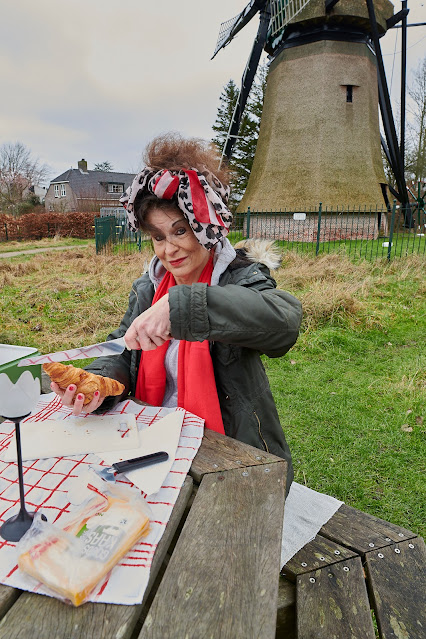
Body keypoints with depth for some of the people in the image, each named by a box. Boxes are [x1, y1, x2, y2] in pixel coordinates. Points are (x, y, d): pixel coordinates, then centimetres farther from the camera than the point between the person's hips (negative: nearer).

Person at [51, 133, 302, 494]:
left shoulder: (240, 277, -12)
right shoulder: (147, 289, 7)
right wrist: (98, 382, -19)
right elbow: (122, 353, 5)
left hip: (233, 453, -5)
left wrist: (181, 305, -42)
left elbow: (285, 318, -34)